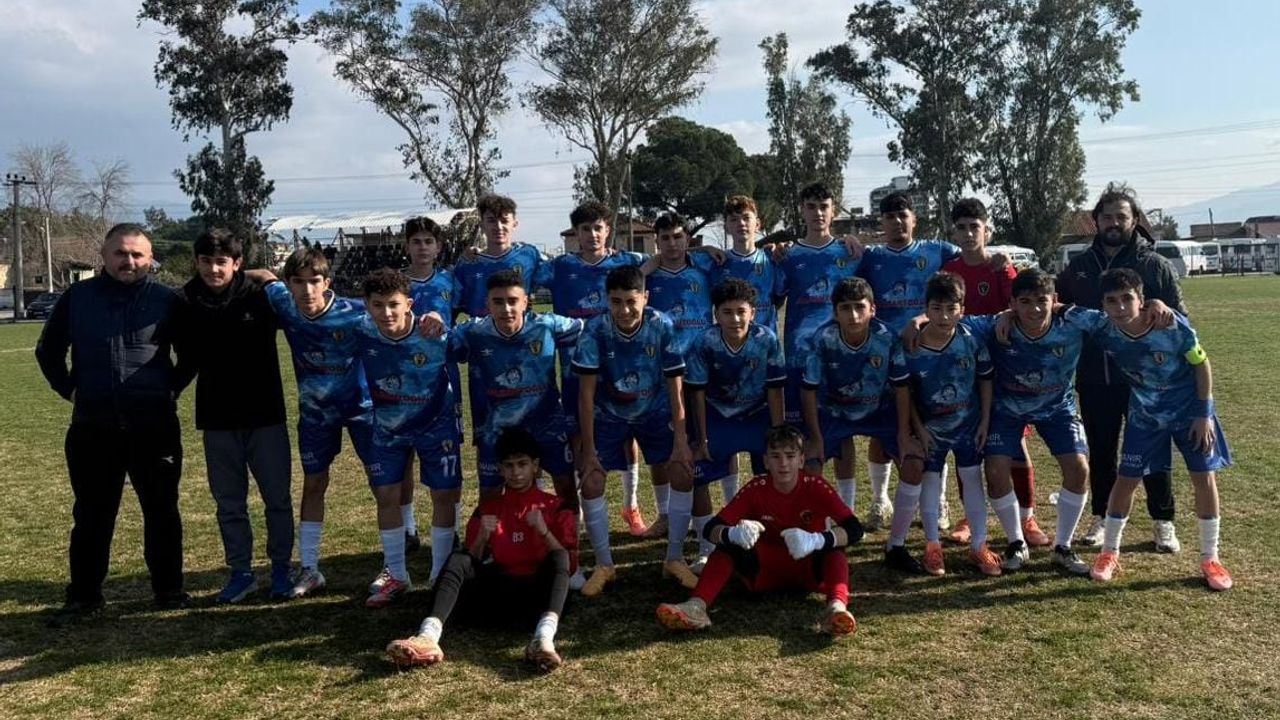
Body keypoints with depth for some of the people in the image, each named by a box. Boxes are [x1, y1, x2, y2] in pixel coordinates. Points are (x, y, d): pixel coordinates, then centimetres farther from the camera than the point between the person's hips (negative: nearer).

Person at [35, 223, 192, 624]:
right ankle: (84, 596, 21)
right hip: (92, 427, 1)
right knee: (91, 515, 10)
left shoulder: (168, 301, -1)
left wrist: (170, 389, 4)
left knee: (162, 512, 9)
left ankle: (169, 590, 21)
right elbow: (48, 350, 15)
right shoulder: (77, 297, 3)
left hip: (154, 426, -1)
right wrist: (68, 390, 8)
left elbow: (190, 355, 10)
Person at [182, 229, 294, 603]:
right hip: (216, 418, 2)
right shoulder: (187, 302, -3)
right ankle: (240, 572, 23)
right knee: (229, 503, 10)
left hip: (265, 414, -2)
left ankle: (282, 568, 21)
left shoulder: (259, 297, -10)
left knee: (277, 497, 7)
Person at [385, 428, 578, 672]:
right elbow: (472, 561, 13)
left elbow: (568, 562, 2)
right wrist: (482, 537, -6)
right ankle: (428, 636, -47)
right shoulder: (487, 509, 18)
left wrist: (544, 531, -12)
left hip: (538, 592, -2)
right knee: (458, 559, -23)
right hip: (498, 592, 2)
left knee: (559, 556, -32)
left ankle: (544, 636, -58)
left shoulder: (555, 507, 11)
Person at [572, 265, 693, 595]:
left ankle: (675, 557, 9)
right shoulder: (595, 330, -25)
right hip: (609, 415, 0)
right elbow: (586, 392, -20)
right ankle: (603, 564, 8)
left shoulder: (662, 326, -24)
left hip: (655, 413, 1)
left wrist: (681, 440, -19)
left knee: (683, 475, -11)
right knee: (591, 482, -11)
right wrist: (588, 449, -19)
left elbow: (675, 387, -17)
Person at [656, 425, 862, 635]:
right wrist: (734, 534, -44)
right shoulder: (756, 489, -12)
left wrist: (816, 541, -46)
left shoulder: (815, 486, -15)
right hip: (766, 570, 1)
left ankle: (837, 606, -55)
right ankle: (696, 606, -42)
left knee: (832, 544, -31)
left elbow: (854, 529, -27)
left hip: (810, 570, -1)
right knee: (729, 543, -24)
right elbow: (711, 528, -19)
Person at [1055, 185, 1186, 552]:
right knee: (1100, 451, 13)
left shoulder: (1155, 265, -2)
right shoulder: (1079, 266, 6)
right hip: (1094, 379, 3)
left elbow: (1179, 319, 0)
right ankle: (1102, 517, 27)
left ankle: (1163, 522, 21)